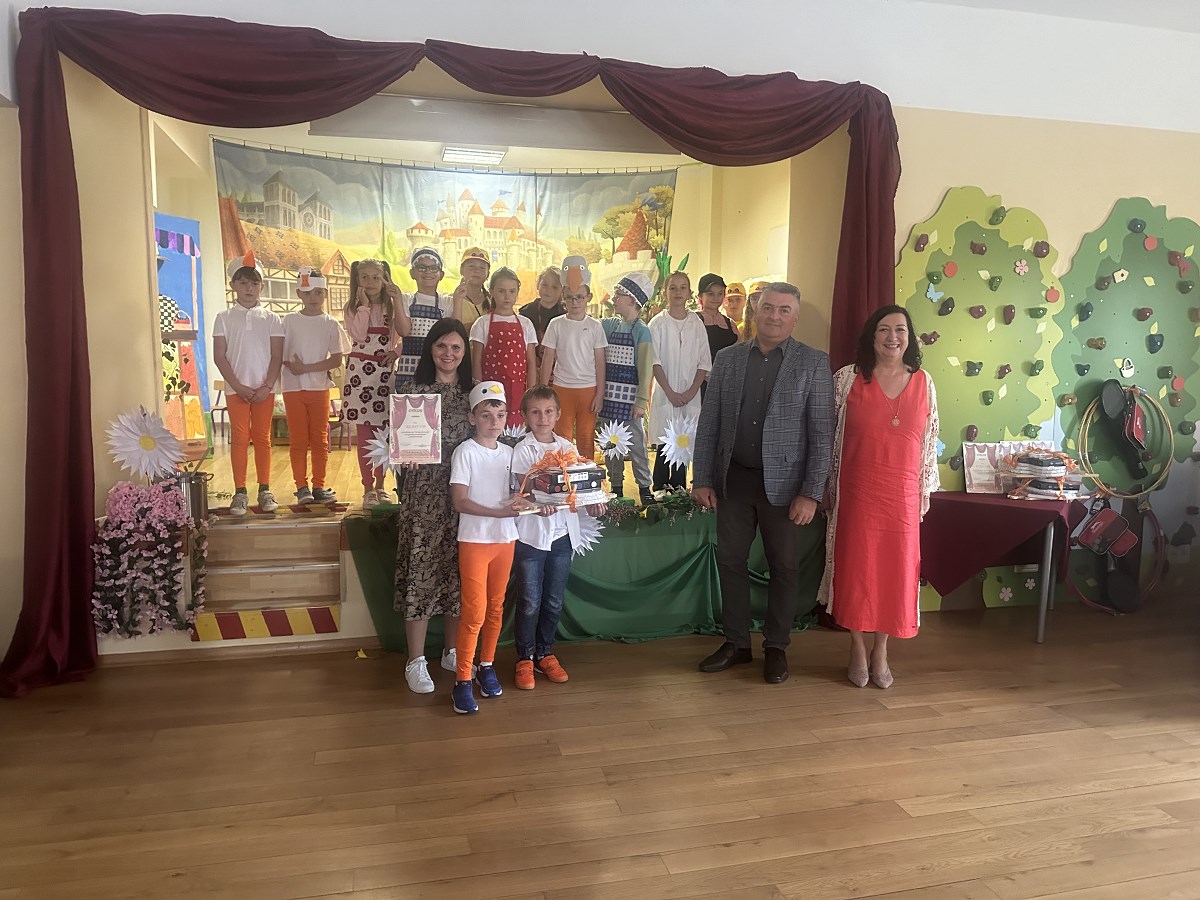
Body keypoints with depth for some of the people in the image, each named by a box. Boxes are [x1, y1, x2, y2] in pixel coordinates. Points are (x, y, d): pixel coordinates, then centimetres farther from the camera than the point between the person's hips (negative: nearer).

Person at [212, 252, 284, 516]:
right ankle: (240, 492, 6)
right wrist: (238, 386, -10)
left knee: (262, 438, 6)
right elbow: (219, 356, -1)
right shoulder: (224, 318, 2)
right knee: (239, 438, 1)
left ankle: (264, 490, 12)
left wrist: (267, 386, -10)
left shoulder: (271, 318, 4)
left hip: (264, 388, 1)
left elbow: (277, 356, 0)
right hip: (236, 388, 0)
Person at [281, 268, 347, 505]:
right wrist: (292, 366, -17)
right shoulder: (289, 321, 3)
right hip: (293, 387, 0)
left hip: (319, 387, 0)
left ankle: (319, 486, 11)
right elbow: (280, 354, 2)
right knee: (298, 439, 3)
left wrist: (306, 368, -13)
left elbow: (337, 359, -6)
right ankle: (302, 487, 9)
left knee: (319, 439, 5)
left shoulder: (330, 324, 2)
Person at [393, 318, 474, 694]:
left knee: (458, 572, 11)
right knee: (422, 569, 0)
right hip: (424, 493, -3)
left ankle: (452, 652, 27)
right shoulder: (411, 388, -1)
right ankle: (416, 661, 13)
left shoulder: (473, 392, 8)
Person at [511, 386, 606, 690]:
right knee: (530, 601, 3)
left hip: (562, 532, 4)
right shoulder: (522, 450, -4)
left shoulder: (568, 447, 7)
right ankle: (525, 657, 19)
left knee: (554, 601, 13)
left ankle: (545, 653, 29)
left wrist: (591, 504, -13)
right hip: (531, 533, -4)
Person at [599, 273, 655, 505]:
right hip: (609, 394, 5)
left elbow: (646, 369, -8)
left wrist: (641, 401, -12)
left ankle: (644, 487, 12)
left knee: (636, 444, 1)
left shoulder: (641, 331, -5)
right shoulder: (609, 325, 9)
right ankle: (616, 487, 20)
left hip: (629, 396, -5)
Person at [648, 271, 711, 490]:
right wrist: (670, 392, -10)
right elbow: (655, 362, -4)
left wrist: (691, 392, -6)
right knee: (664, 447, -3)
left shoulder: (696, 325, 7)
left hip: (690, 396, 2)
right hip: (665, 394, -2)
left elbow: (704, 363, 4)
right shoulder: (658, 323, 1)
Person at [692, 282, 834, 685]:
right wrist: (702, 479, 1)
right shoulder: (727, 359, 5)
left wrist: (811, 492, -12)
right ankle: (736, 642, 26)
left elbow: (822, 432, -6)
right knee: (730, 560, 10)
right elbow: (709, 424, 6)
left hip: (784, 482, -3)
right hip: (733, 479, 3)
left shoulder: (814, 363, -3)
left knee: (784, 566, 8)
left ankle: (776, 647, 25)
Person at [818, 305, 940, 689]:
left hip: (903, 495, 3)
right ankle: (857, 650, 22)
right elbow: (827, 436, -2)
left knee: (895, 569, 8)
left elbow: (929, 440, 9)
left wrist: (925, 490, 8)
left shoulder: (923, 382, 4)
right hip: (856, 492, -2)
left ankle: (880, 651, 25)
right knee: (856, 567, 5)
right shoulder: (848, 378, -4)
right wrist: (825, 488, -3)